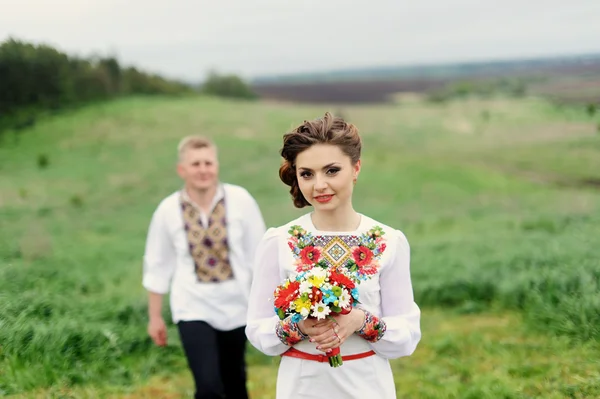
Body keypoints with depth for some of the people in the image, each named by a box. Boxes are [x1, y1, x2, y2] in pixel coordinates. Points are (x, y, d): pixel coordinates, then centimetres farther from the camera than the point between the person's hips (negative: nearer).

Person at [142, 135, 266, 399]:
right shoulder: (168, 210, -9)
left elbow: (258, 252, -1)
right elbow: (157, 266, 2)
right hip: (193, 309, -2)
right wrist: (155, 317, 7)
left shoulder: (240, 199, -10)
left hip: (235, 306, 2)